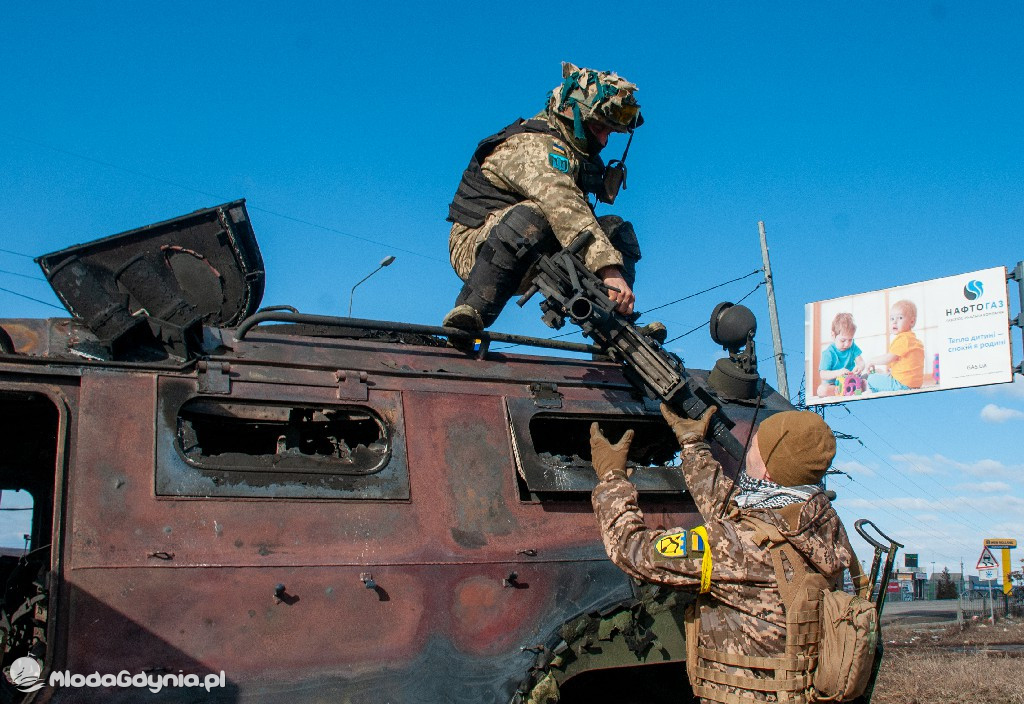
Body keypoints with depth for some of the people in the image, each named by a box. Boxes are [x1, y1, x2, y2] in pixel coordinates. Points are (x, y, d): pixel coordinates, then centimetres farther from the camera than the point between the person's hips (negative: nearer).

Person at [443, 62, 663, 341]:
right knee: (532, 213, -39)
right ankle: (470, 313, -37)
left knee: (616, 229, -2)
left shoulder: (575, 151, 14)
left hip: (536, 258, 9)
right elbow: (563, 207, -36)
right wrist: (609, 268, -46)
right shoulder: (536, 146, -18)